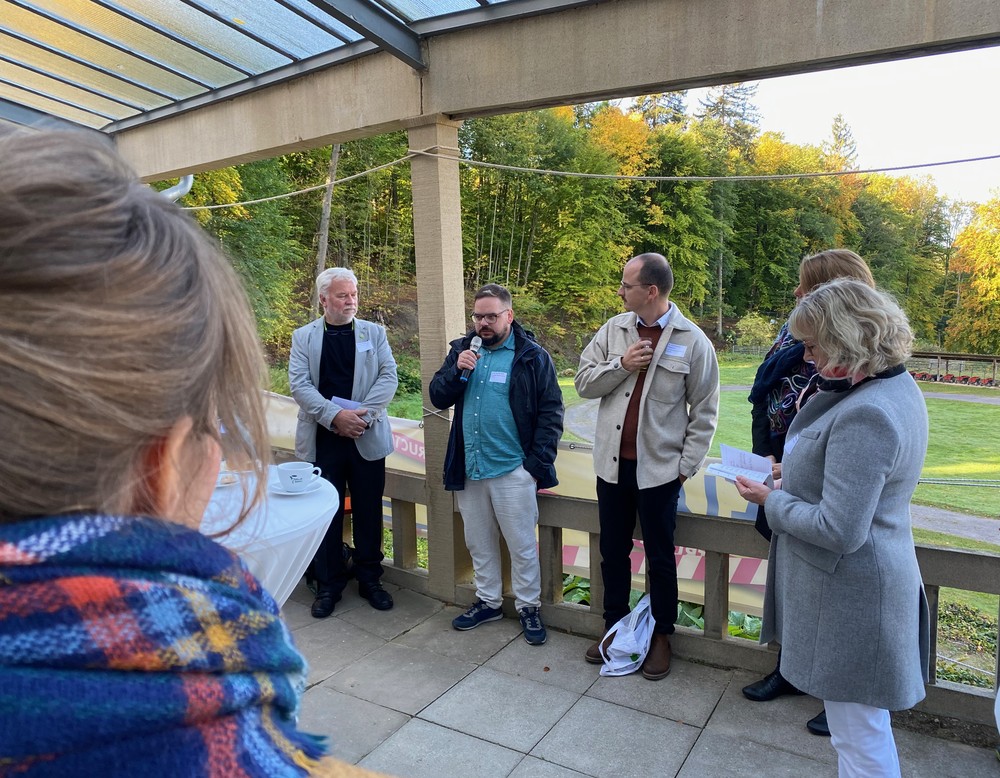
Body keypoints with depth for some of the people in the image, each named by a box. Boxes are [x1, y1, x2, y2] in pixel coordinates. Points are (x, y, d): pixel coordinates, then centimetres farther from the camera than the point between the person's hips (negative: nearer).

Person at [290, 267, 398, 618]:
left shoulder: (373, 332, 6)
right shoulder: (304, 336, 5)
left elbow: (389, 376, -3)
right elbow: (299, 383, -6)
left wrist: (364, 413, -16)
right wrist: (335, 416, -18)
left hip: (367, 437, 1)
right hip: (322, 438, 0)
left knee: (369, 511, 9)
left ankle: (370, 579, 26)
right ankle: (328, 585, 23)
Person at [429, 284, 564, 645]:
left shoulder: (532, 357, -6)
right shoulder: (462, 350, 7)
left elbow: (551, 410, -6)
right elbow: (437, 398, 6)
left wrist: (539, 462, -13)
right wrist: (457, 371, -13)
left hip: (513, 470, -4)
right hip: (468, 468, 5)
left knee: (522, 546, 5)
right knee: (479, 543, 18)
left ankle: (529, 607, 24)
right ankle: (488, 601, 35)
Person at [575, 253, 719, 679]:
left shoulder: (692, 340, -8)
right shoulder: (614, 328, 1)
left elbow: (704, 411, -5)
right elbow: (584, 382, 1)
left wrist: (688, 465, -8)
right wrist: (620, 365, -15)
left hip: (659, 468, -3)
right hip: (612, 463, 4)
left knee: (660, 559, 12)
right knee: (613, 553, 17)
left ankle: (661, 636, 31)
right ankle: (614, 626, 36)